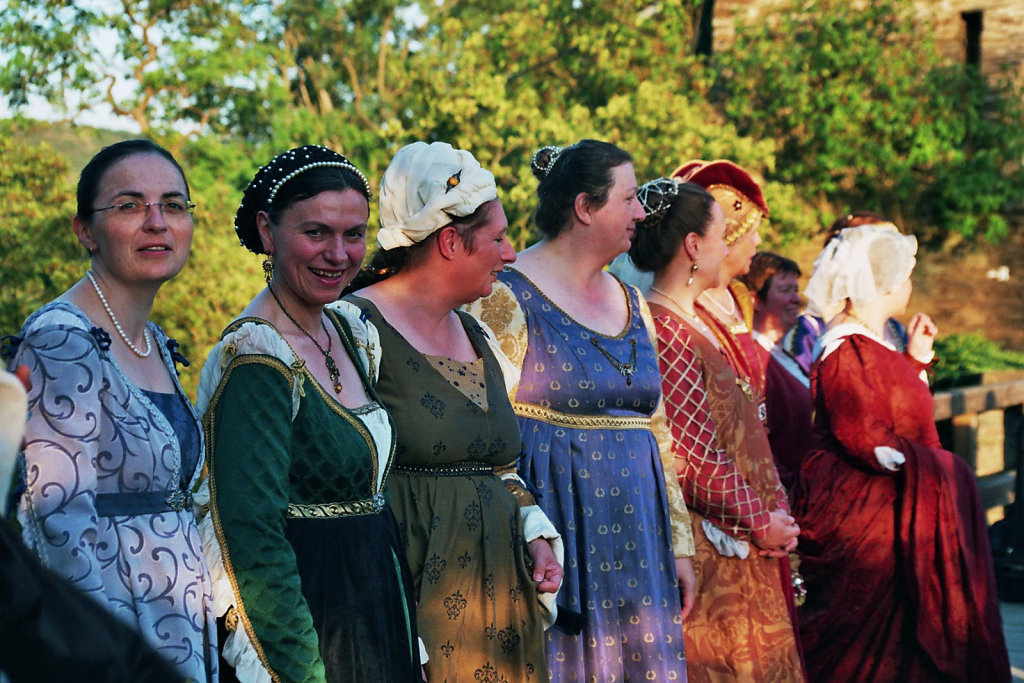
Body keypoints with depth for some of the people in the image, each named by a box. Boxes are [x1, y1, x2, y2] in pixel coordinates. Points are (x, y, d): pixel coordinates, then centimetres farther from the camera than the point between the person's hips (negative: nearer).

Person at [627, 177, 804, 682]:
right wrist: (760, 522, -10)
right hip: (705, 550, -10)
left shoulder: (697, 324, 14)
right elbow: (692, 457, -20)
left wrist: (776, 510, 7)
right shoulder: (664, 332, -18)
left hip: (740, 548, 10)